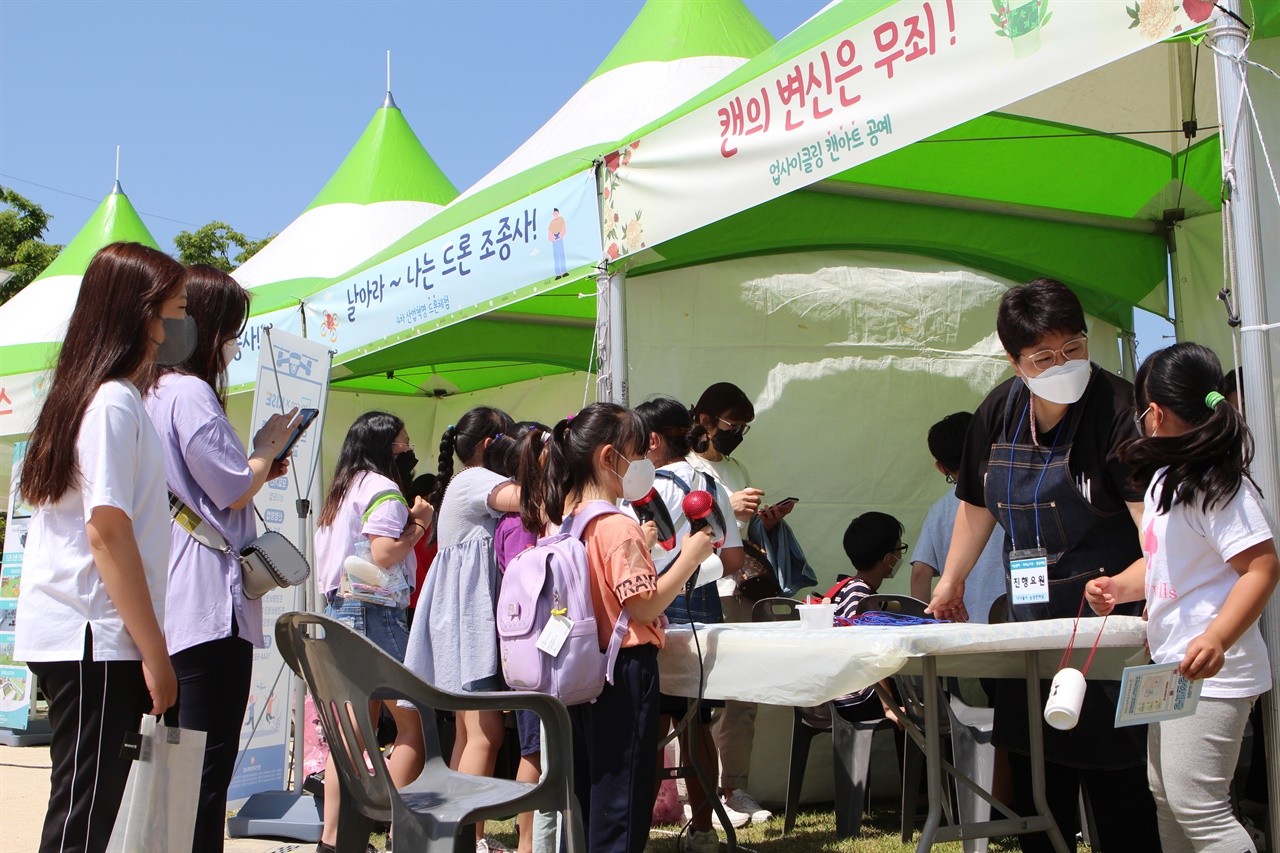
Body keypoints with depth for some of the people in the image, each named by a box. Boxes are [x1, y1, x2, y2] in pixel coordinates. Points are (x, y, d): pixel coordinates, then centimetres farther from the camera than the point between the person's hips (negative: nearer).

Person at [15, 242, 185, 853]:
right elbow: (108, 532, -17)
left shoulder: (88, 396, 18)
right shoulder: (114, 402, -12)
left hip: (84, 640, 9)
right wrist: (154, 652, -15)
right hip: (95, 641, -9)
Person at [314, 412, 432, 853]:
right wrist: (418, 525, -4)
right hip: (375, 612, -10)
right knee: (413, 722, -5)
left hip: (339, 610, 10)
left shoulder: (342, 491, 19)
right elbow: (382, 555, -18)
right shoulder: (383, 488, -9)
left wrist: (411, 524, 15)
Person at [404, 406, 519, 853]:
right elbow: (520, 498, -28)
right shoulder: (475, 480, -9)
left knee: (470, 731, 11)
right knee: (486, 733, -13)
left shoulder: (464, 485, 23)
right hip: (468, 617, -11)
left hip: (472, 617, 11)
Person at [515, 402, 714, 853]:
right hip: (625, 669, -8)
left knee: (587, 790, 17)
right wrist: (689, 557, -13)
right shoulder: (619, 527, -19)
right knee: (622, 797, 0)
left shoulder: (566, 520, 7)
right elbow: (645, 604, -19)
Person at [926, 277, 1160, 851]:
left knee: (1117, 781, -4)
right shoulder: (998, 414, 3)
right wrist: (951, 582, 22)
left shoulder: (1116, 408, -15)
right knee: (1034, 781, 13)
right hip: (1031, 622, 6)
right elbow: (977, 505, 18)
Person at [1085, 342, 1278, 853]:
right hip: (1172, 668, 11)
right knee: (1164, 794, 18)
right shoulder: (1165, 479, 14)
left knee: (1197, 805, -11)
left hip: (1210, 673, -11)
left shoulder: (1217, 483, -17)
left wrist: (1217, 640, -32)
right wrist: (1118, 587, 8)